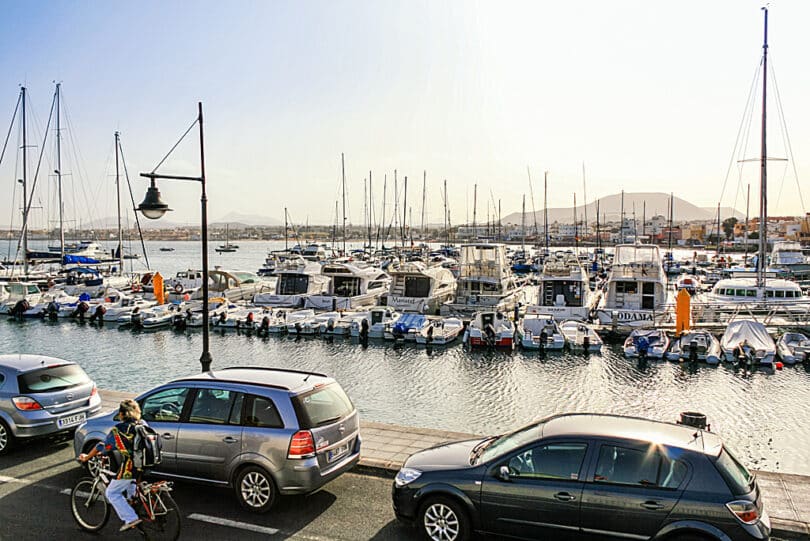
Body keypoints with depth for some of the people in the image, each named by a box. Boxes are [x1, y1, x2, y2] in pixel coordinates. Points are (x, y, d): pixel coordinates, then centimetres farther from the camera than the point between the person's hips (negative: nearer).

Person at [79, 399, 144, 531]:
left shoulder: (118, 430, -10)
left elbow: (103, 447, -1)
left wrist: (86, 457, 17)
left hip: (129, 468, -6)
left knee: (112, 493, 12)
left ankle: (131, 519, 3)